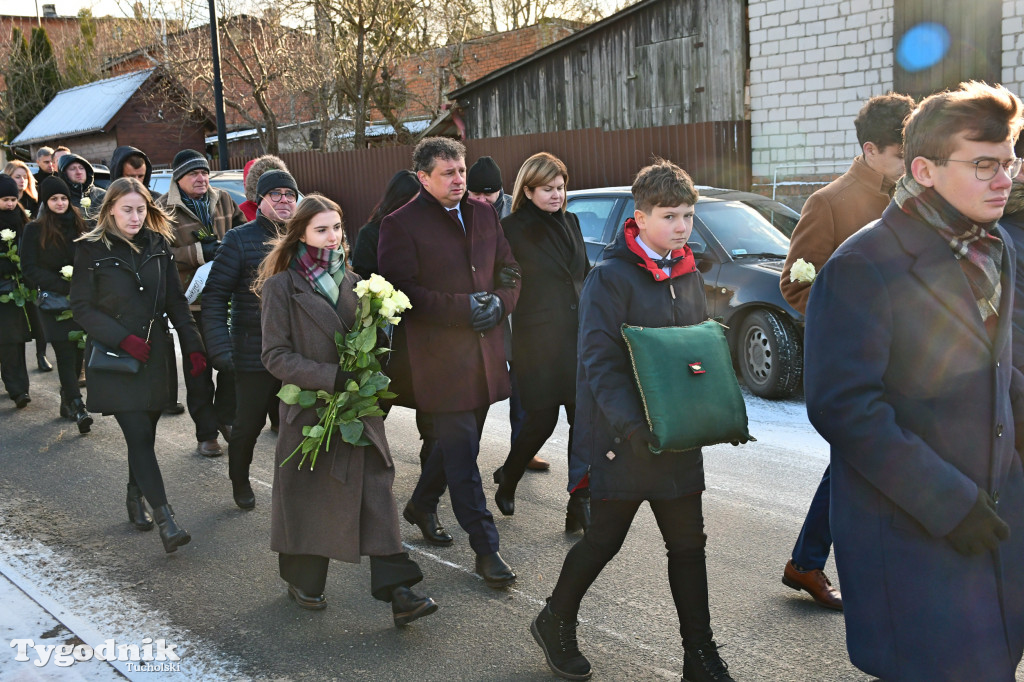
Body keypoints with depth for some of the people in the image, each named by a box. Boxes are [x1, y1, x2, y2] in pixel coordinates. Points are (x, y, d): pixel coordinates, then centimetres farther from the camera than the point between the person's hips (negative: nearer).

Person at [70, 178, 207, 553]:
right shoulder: (92, 250, -5)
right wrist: (123, 339, -16)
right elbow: (82, 308, -5)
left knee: (145, 432, 11)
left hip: (155, 353, 4)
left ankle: (136, 498, 33)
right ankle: (165, 519, -10)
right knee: (139, 435, -10)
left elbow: (176, 300, 8)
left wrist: (193, 347, -1)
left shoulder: (157, 245, 6)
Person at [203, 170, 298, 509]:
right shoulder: (240, 239, -4)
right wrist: (220, 349, -15)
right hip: (255, 354, -3)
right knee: (249, 423, 11)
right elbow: (215, 297, -6)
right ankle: (239, 480, 36)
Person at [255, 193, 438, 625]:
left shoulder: (352, 282, 11)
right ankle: (303, 582, 31)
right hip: (309, 409, -3)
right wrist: (331, 377, -19)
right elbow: (276, 355, -9)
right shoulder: (282, 285, -4)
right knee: (306, 497, 10)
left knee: (377, 492, -4)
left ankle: (398, 592, -3)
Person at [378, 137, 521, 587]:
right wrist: (463, 309, -19)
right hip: (438, 359, -6)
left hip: (484, 355, 6)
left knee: (458, 443, 18)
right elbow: (401, 292, -14)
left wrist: (498, 303, -7)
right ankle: (485, 549, 5)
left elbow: (509, 271, 15)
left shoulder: (484, 214, 12)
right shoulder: (402, 224, -7)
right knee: (461, 452, -3)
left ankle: (422, 505, 43)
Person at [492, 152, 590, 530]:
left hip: (579, 334, 5)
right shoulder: (512, 229, -5)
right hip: (539, 339, -5)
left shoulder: (570, 222, 13)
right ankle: (506, 480, 28)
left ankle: (580, 504, 10)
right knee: (542, 419, -1)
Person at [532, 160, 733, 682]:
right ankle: (555, 624, 31)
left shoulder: (688, 275, 10)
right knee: (604, 540, 7)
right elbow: (599, 363, -18)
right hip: (624, 440, -6)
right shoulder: (611, 278, -13)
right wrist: (632, 425, -28)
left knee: (688, 543, 10)